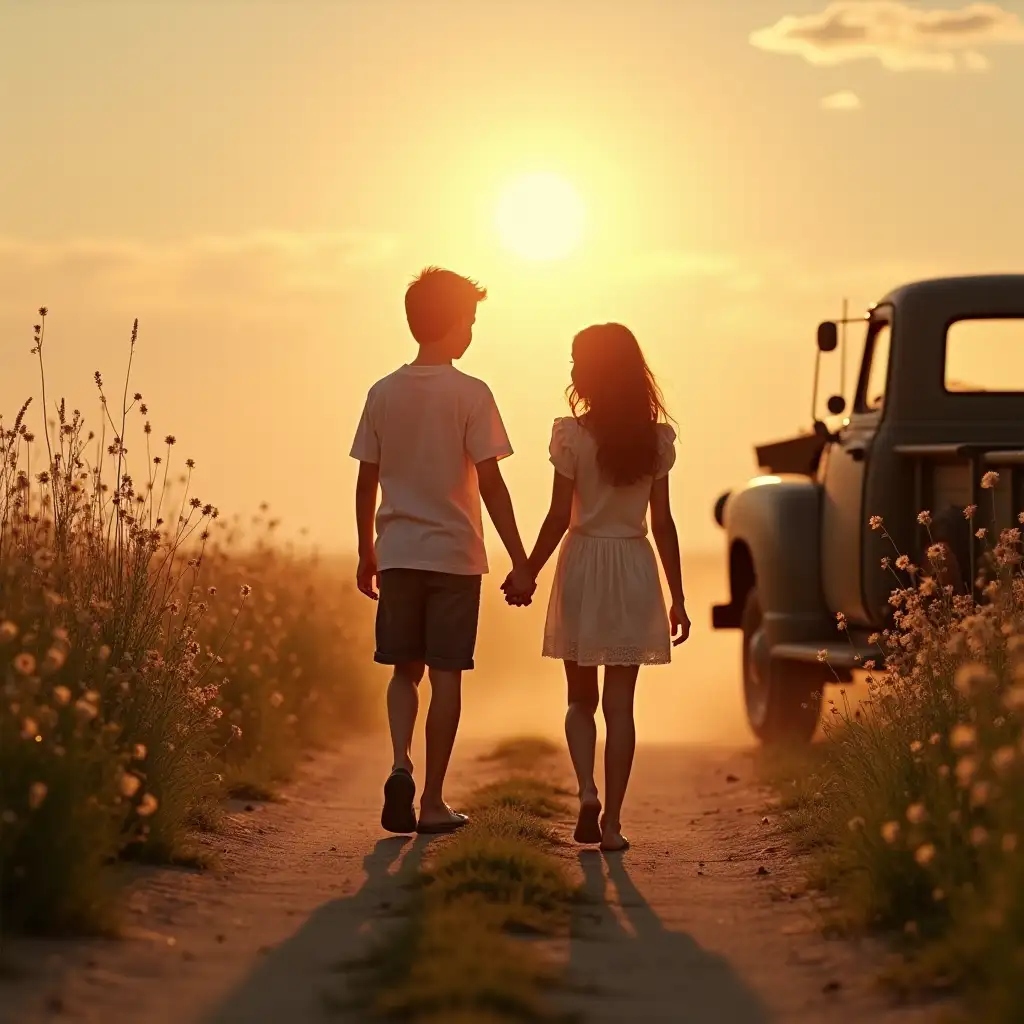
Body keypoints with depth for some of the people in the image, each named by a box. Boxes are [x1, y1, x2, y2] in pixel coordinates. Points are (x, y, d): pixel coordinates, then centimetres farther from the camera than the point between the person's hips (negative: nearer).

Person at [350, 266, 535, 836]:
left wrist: (366, 554, 18)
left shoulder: (383, 394, 3)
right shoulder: (471, 394, -8)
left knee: (405, 670, 15)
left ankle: (401, 764, -9)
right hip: (455, 554, -3)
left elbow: (366, 482, 7)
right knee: (446, 674, 4)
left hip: (397, 554, 3)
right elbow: (491, 485, -11)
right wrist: (520, 561, -7)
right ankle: (433, 802, 6)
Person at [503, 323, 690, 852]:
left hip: (583, 566, -2)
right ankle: (611, 820, 2)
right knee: (620, 704, 5)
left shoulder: (572, 434, -8)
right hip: (635, 569, 2)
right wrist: (677, 596, 7)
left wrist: (527, 575, 4)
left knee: (580, 698, 13)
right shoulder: (656, 439, 0)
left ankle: (586, 791, -8)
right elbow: (663, 522, 1)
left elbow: (559, 517, -8)